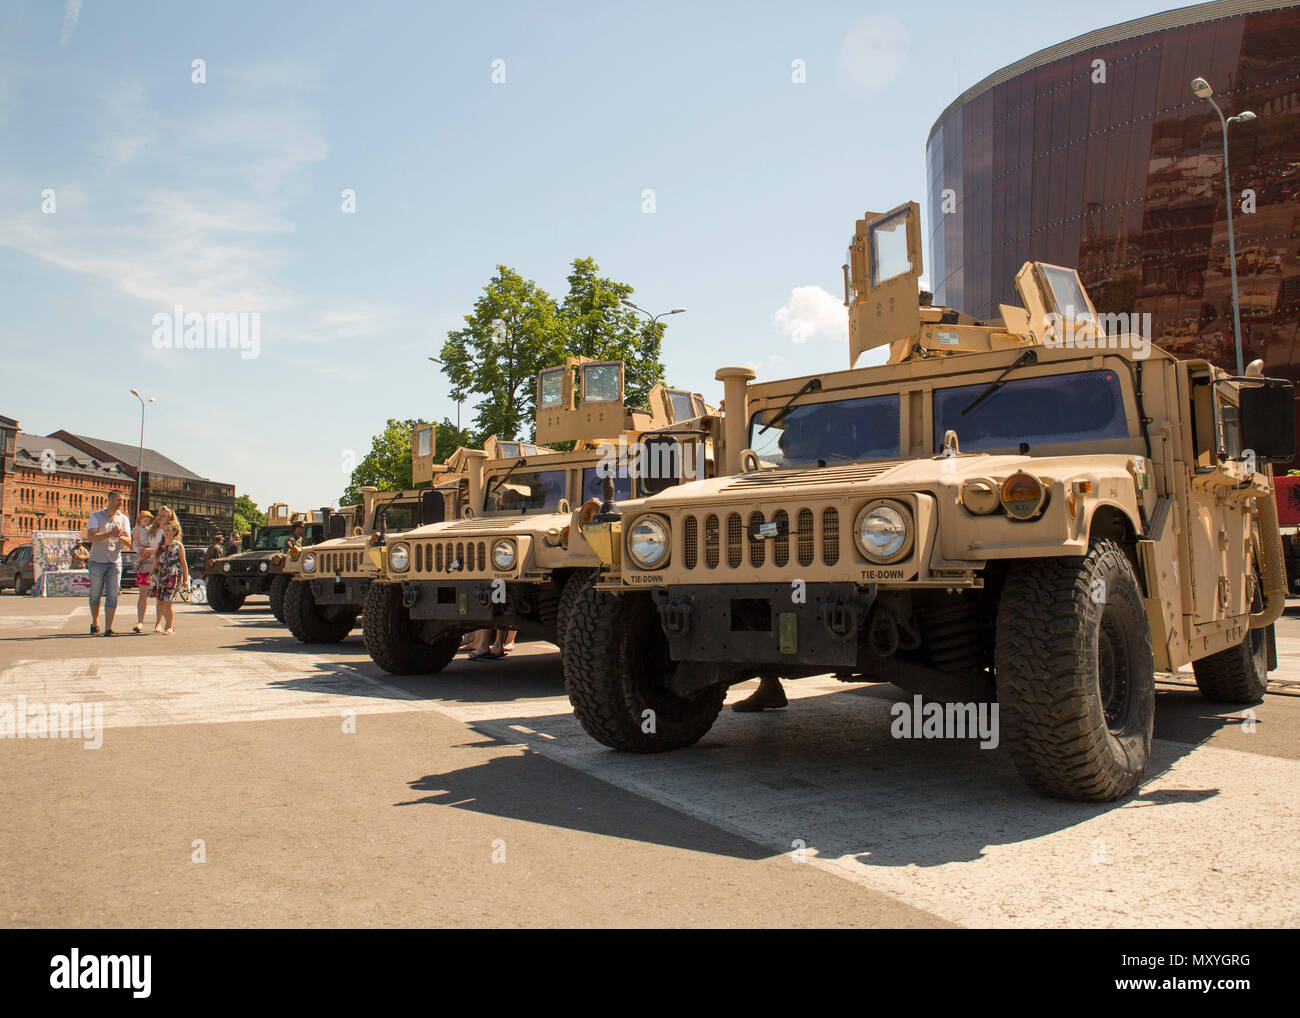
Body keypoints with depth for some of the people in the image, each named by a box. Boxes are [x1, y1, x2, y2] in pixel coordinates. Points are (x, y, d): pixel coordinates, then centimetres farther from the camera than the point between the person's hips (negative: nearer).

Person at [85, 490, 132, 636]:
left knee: (112, 596, -5)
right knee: (95, 595, 8)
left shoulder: (123, 519, 6)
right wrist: (110, 534, -24)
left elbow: (128, 540, -3)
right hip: (97, 562, -1)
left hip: (115, 562, 2)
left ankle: (108, 628, -3)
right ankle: (95, 624, 27)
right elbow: (90, 537, -14)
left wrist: (119, 536, -24)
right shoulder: (96, 516, -1)